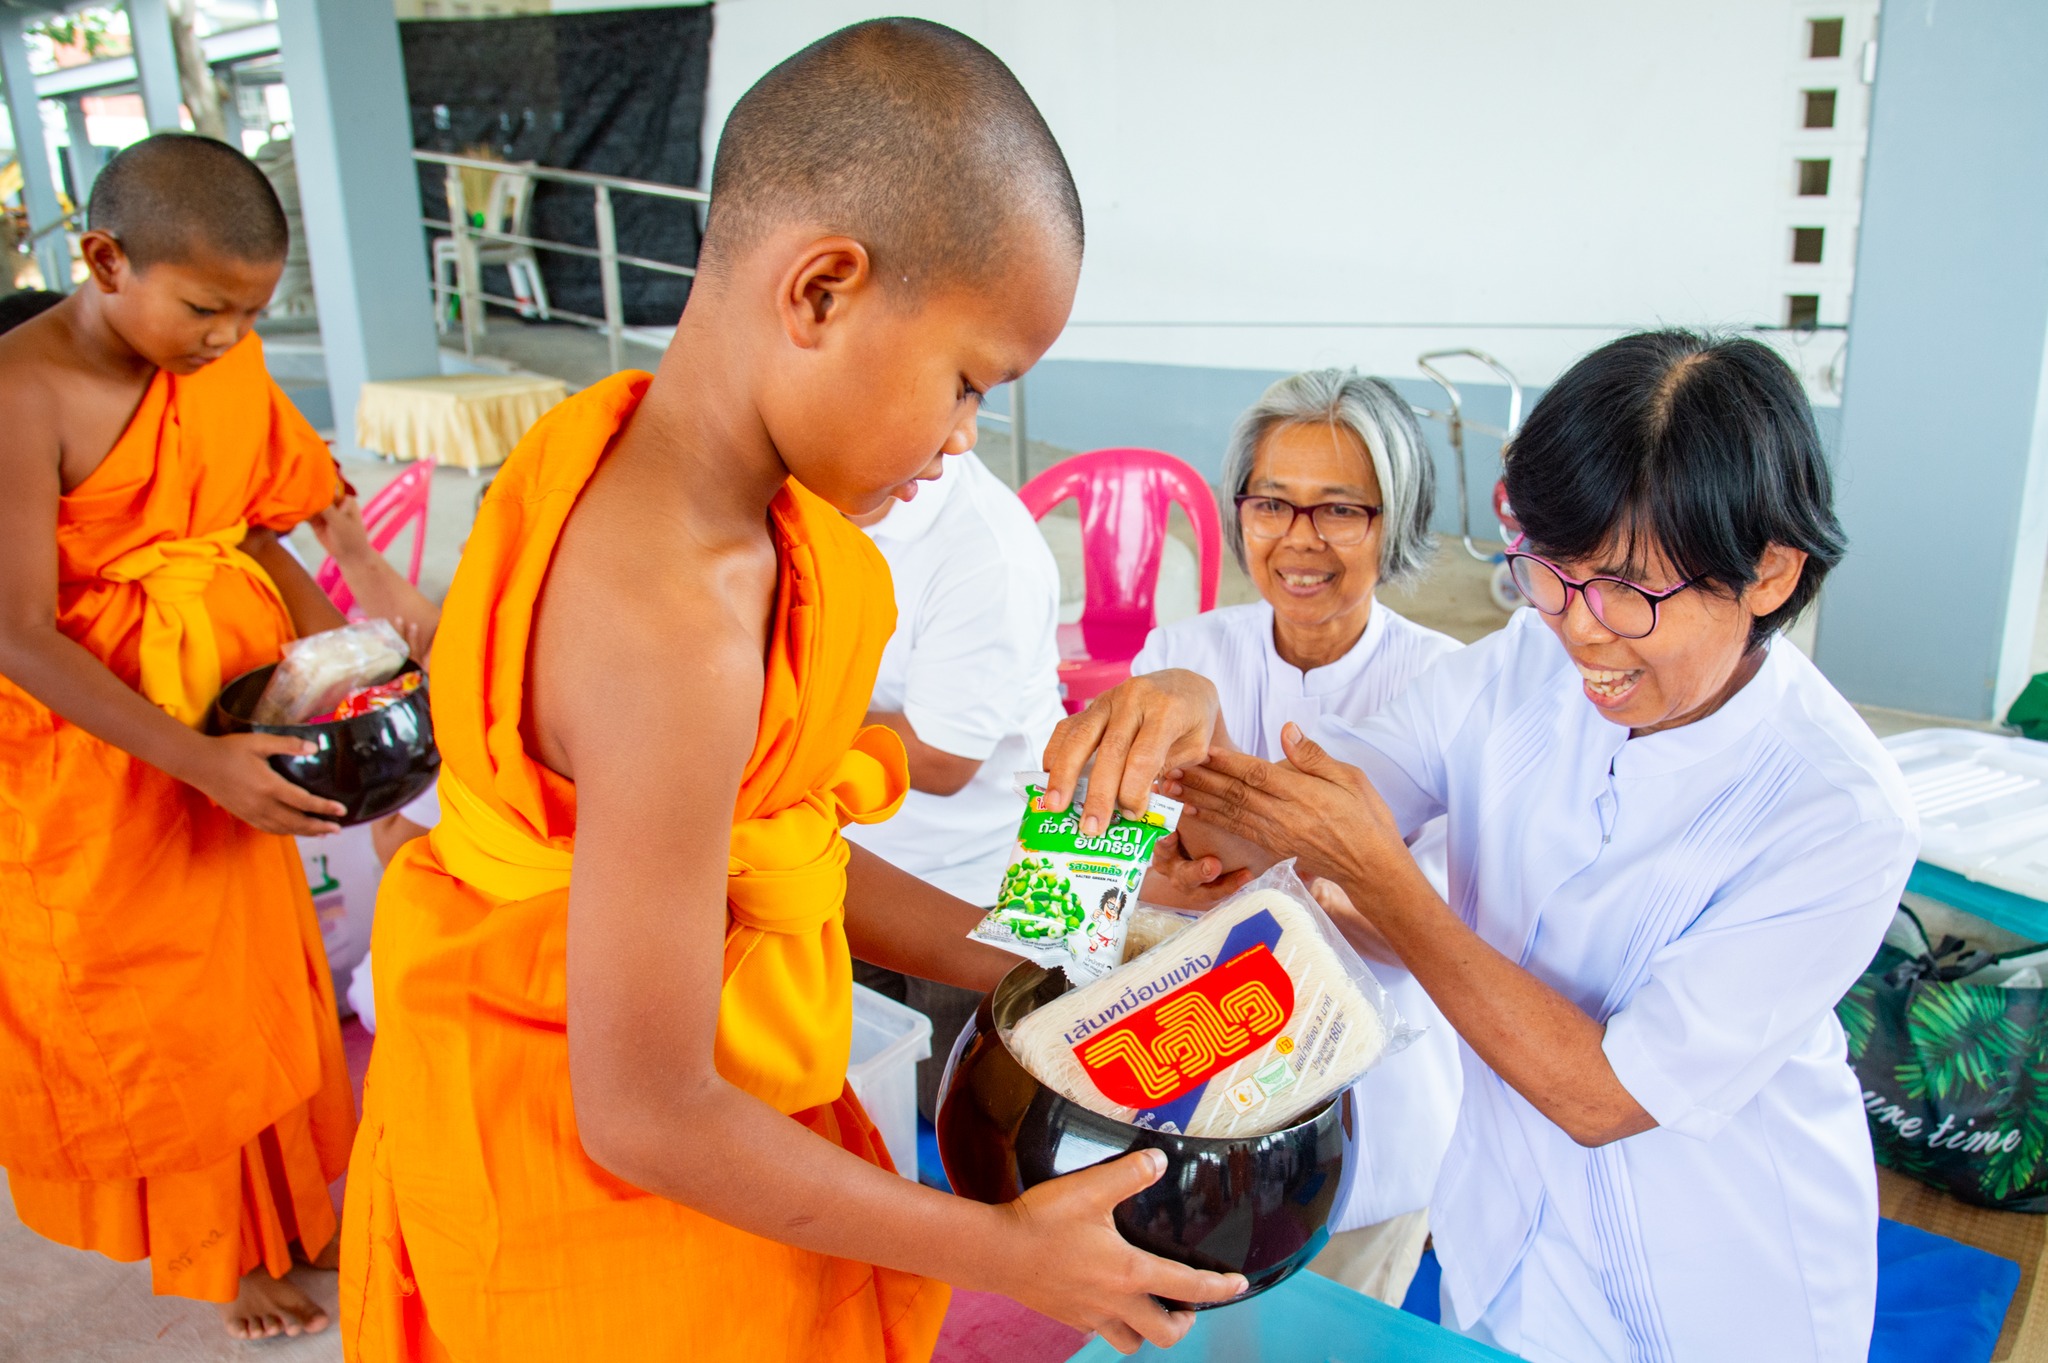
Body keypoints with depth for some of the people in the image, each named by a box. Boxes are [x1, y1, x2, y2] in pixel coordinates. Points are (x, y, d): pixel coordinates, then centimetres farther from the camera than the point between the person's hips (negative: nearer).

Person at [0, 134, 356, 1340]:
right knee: (137, 1006, 14)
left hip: (223, 732, 5)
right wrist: (203, 763, -31)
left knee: (249, 981, 18)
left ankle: (274, 1214, 39)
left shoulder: (226, 371, -4)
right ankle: (223, 1252, 34)